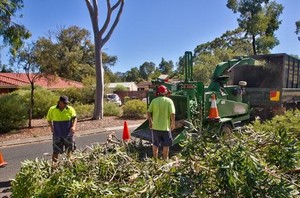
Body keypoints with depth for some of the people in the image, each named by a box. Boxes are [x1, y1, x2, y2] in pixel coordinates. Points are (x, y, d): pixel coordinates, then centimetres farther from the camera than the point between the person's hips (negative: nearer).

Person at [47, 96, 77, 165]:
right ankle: (53, 163, 13)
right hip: (57, 133, -1)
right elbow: (49, 119, 7)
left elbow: (74, 118, -4)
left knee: (69, 148, 15)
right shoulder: (52, 109, -6)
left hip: (68, 133, 1)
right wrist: (51, 126, -8)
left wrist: (73, 126, -21)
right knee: (56, 150, 0)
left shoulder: (70, 109, -8)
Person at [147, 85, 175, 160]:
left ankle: (155, 159, 28)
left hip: (155, 126, 3)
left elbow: (148, 112, -3)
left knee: (155, 144, 17)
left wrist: (150, 122, 11)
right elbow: (172, 114, -15)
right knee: (166, 145, 13)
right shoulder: (169, 101, -8)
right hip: (165, 127, -2)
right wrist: (173, 124, -1)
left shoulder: (154, 101, -2)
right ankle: (165, 159, 22)